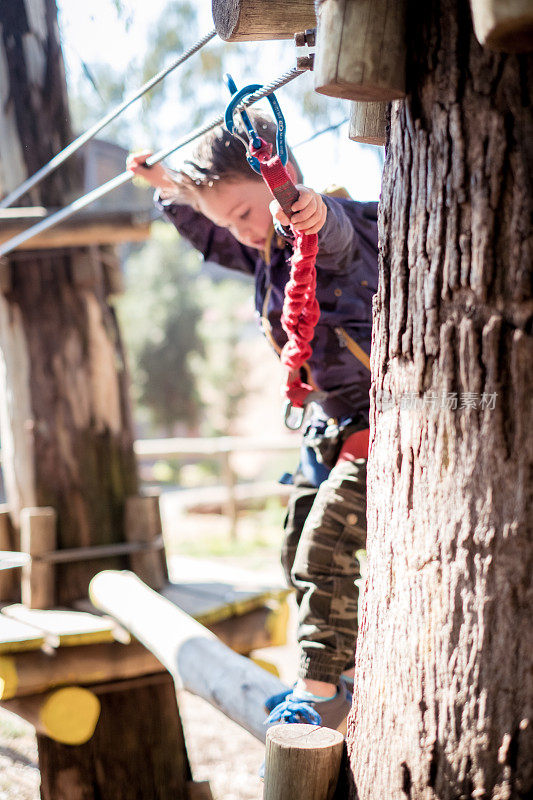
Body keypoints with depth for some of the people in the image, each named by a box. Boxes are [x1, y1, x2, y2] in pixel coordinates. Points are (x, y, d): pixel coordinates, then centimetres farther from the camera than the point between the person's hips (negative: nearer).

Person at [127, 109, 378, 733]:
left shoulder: (342, 231, -16)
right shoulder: (268, 253, 10)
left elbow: (334, 232, -42)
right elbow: (212, 234, 30)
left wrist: (313, 211, -64)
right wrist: (169, 186, 20)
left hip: (378, 415, -10)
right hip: (330, 423, 10)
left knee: (326, 545, -15)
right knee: (299, 551, 13)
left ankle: (320, 691, -4)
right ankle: (346, 670, 27)